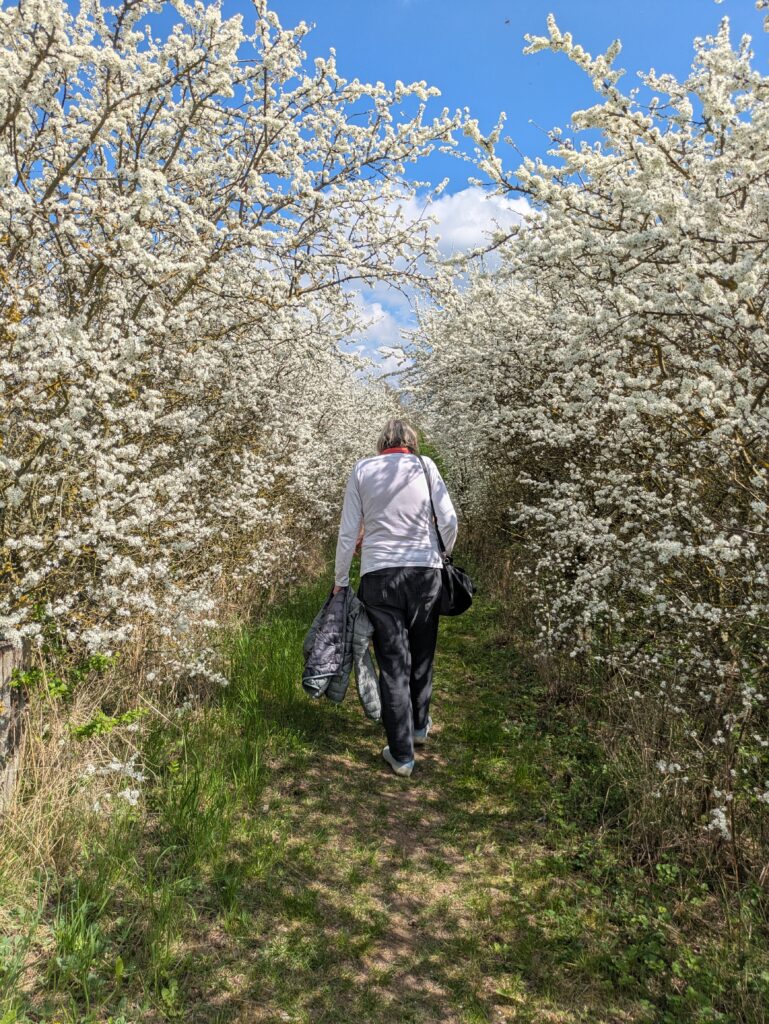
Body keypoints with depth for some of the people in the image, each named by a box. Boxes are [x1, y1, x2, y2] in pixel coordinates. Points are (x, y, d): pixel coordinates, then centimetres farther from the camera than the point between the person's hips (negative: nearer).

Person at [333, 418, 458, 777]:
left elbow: (348, 532, 3)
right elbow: (449, 521, -1)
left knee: (392, 662, 5)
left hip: (378, 575, 0)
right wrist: (440, 557, 19)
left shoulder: (362, 469, 4)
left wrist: (340, 580, 13)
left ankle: (401, 754, 9)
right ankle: (420, 726, 38)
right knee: (421, 656, 18)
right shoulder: (425, 466, 2)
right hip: (425, 572, 1)